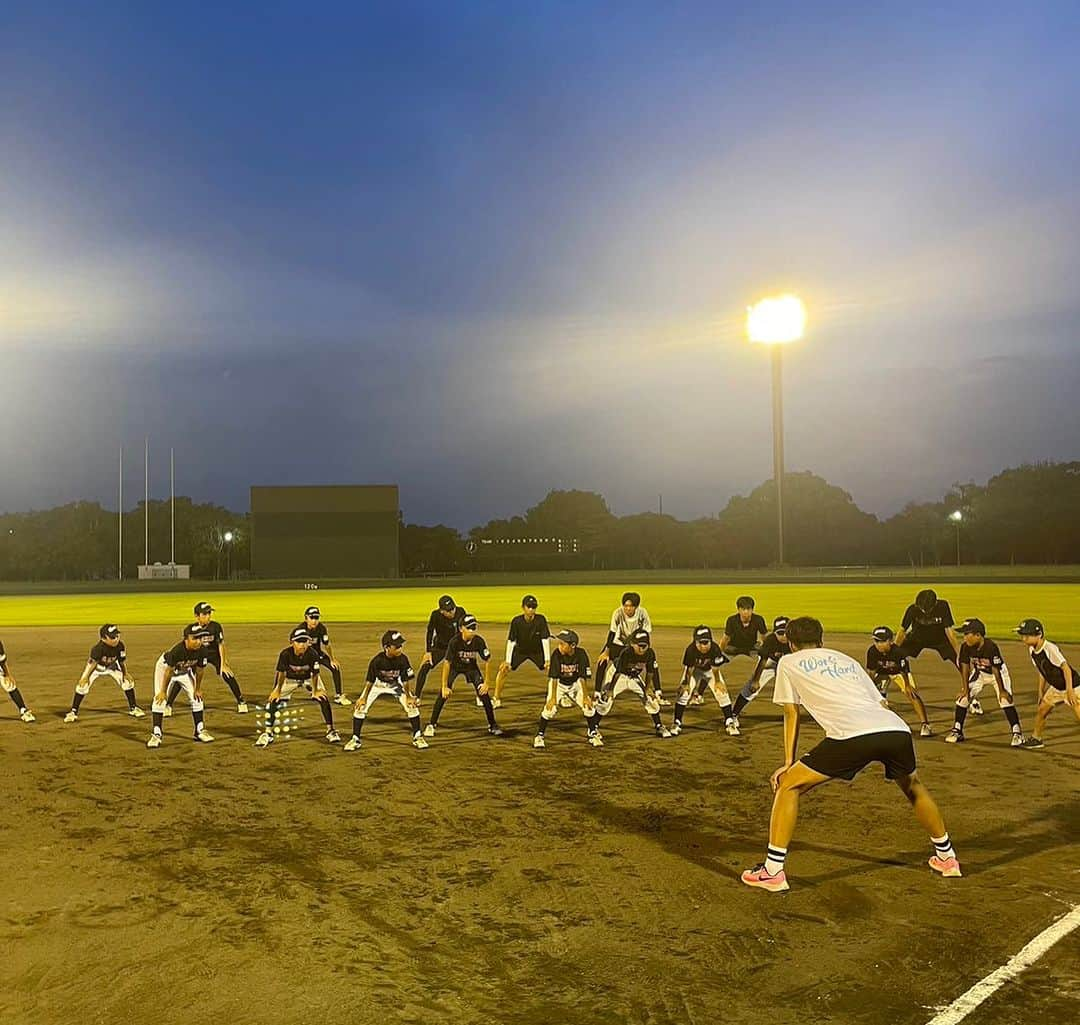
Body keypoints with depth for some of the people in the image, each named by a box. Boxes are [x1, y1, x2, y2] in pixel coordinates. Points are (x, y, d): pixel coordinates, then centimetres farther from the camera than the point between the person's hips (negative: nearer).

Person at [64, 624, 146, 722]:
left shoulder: (120, 646, -26)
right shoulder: (99, 648, -38)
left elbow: (122, 660, -10)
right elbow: (92, 662, -34)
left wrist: (125, 673, -8)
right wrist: (85, 677, -35)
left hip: (112, 666, 3)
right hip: (96, 667, -3)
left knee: (128, 681, -3)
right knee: (83, 685, -16)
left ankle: (133, 708, 14)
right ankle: (73, 712, -1)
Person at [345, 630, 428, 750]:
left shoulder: (403, 659, -28)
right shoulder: (377, 661, -32)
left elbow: (406, 680, -16)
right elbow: (370, 680, -20)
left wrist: (409, 696, -18)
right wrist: (363, 698, -17)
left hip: (395, 685, 1)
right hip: (378, 684, -1)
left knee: (412, 705, -12)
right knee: (360, 707, -13)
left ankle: (418, 737, 6)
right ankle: (355, 739, 3)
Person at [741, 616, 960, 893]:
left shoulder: (789, 663, 24)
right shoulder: (847, 660, 35)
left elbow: (791, 714, 22)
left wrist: (788, 764, 25)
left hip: (853, 735, -5)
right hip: (897, 728, 5)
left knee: (788, 785, 10)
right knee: (913, 786, 36)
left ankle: (772, 871, 4)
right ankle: (947, 858, 47)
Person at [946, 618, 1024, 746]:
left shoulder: (991, 647, -35)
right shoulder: (965, 647, -22)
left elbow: (996, 670, -29)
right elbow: (965, 667, -13)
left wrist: (1001, 691, -23)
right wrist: (965, 689, -13)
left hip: (998, 673, -4)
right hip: (979, 674, 5)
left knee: (1005, 700, -19)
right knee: (962, 698, -4)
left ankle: (1017, 733, -7)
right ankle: (957, 730, 8)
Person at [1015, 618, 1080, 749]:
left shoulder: (1050, 648, -29)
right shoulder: (1031, 650, -2)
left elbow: (1066, 668, -30)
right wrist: (1041, 694, 15)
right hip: (1055, 688, 9)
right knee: (1041, 710, 15)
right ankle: (1036, 739, 34)